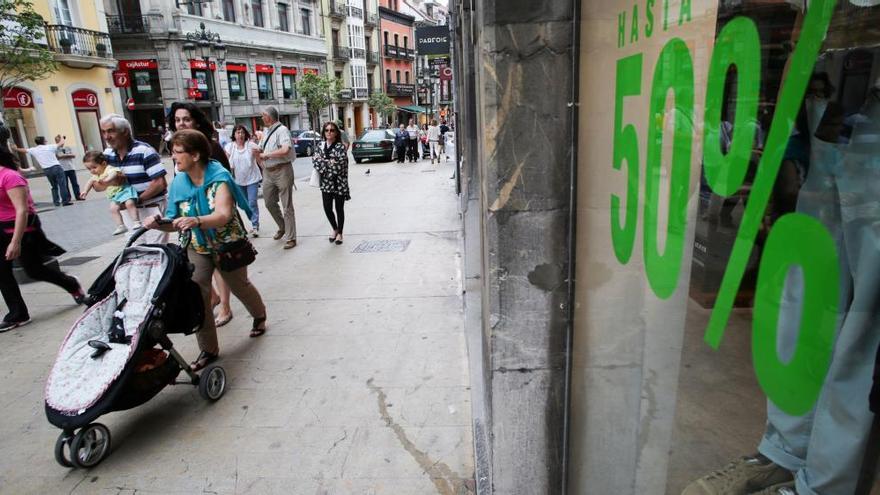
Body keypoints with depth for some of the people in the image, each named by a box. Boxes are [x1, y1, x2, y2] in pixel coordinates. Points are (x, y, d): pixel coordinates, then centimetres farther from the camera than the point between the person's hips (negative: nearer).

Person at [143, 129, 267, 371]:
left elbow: (223, 215, -37)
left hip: (227, 244, -3)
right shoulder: (179, 183, -7)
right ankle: (208, 349, 6)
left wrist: (196, 221, -55)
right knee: (197, 295, -9)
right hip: (196, 248, 4)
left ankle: (260, 316, 49)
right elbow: (175, 223, -3)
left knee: (240, 286, 18)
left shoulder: (218, 178, -22)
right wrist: (158, 223, -25)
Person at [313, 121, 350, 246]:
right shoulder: (321, 145, 8)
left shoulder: (340, 147, -8)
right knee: (327, 209, 3)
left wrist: (322, 161, -10)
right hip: (326, 183, 4)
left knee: (339, 209, 5)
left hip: (339, 183, -4)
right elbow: (315, 159, 3)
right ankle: (334, 229, 29)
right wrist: (329, 162, -12)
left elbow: (340, 165, -17)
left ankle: (339, 233, 22)